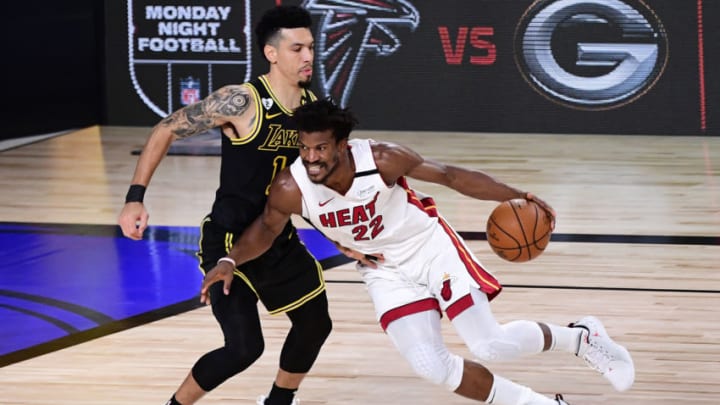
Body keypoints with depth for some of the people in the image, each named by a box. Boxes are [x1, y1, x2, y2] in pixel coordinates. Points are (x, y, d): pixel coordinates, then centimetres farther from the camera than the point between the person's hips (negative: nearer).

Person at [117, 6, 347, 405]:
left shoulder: (313, 107, -1)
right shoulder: (240, 102, -22)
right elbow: (165, 131, -16)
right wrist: (135, 197, -23)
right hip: (229, 241, -7)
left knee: (315, 324, 15)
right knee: (244, 346, -14)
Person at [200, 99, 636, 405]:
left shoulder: (380, 159, -28)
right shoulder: (292, 188, -23)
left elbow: (450, 175, -17)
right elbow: (266, 228, -2)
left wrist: (517, 196, -22)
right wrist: (230, 261, -20)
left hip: (430, 244, -3)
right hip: (386, 271, 3)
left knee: (491, 344, -12)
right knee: (431, 365, -9)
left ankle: (581, 337, 17)